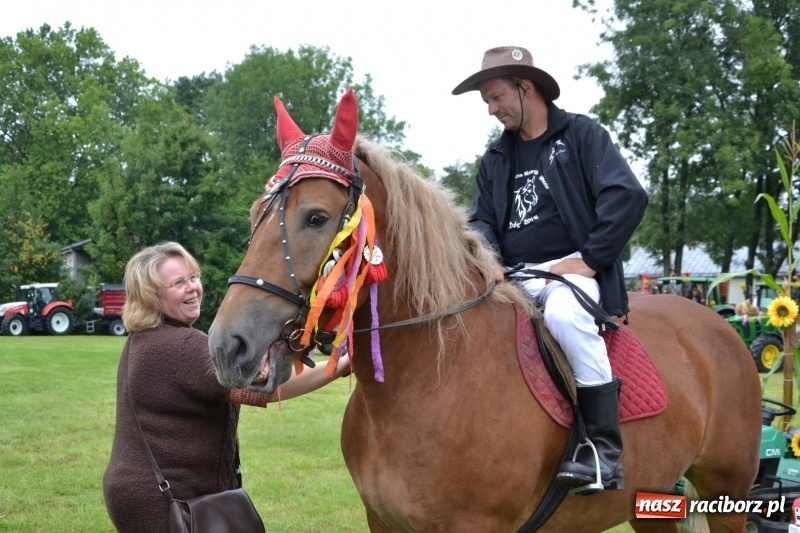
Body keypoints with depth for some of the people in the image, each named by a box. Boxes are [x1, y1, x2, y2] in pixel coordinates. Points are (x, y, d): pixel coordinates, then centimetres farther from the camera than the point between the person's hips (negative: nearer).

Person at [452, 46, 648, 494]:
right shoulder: (496, 158, 18)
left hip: (572, 269, -6)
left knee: (564, 312, -38)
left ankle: (605, 450, -32)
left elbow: (628, 197, -12)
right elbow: (482, 220, 17)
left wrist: (590, 259, -17)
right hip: (514, 277, 6)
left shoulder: (581, 134, 0)